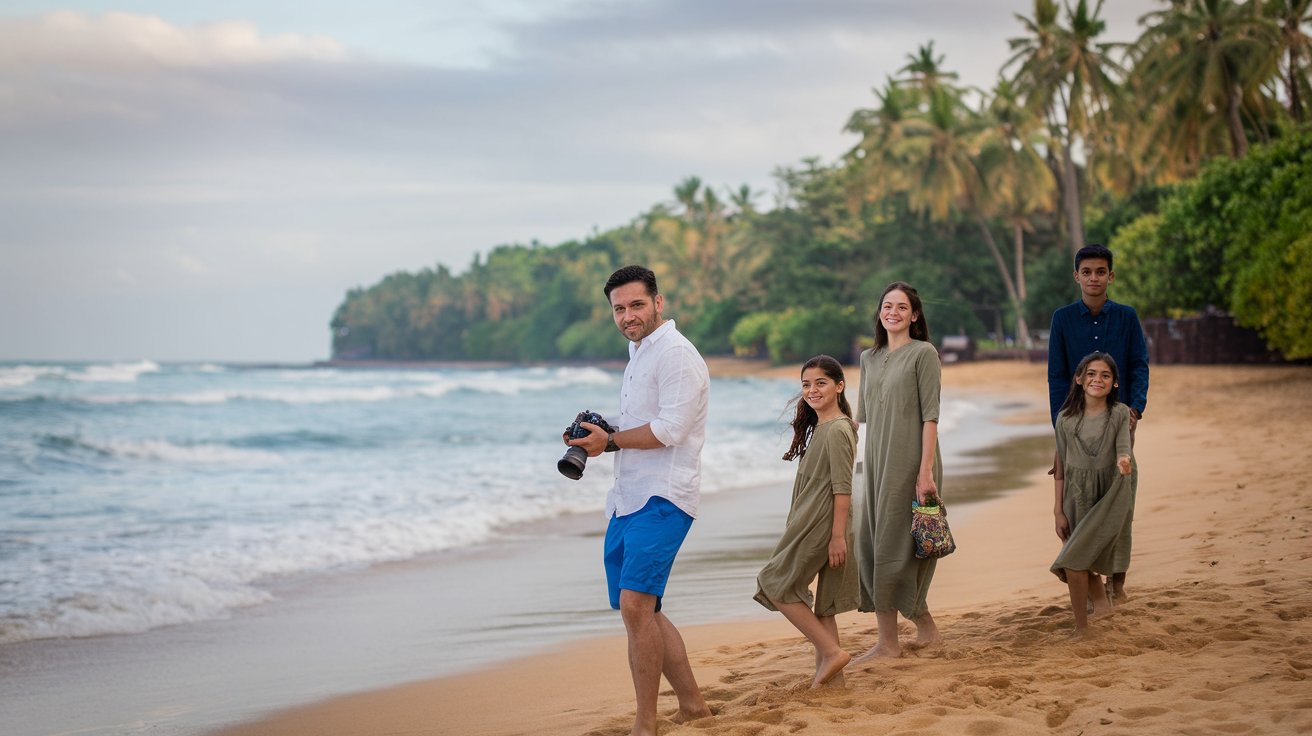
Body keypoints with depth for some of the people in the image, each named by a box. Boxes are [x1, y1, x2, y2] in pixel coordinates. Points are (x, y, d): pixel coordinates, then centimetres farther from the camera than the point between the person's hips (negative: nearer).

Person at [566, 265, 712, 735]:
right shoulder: (638, 354, 21)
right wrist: (595, 439, 10)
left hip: (661, 500, -10)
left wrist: (610, 441, -8)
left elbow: (670, 430, -19)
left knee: (635, 605, -20)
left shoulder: (676, 354, -10)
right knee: (640, 611, 13)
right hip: (628, 501, 11)